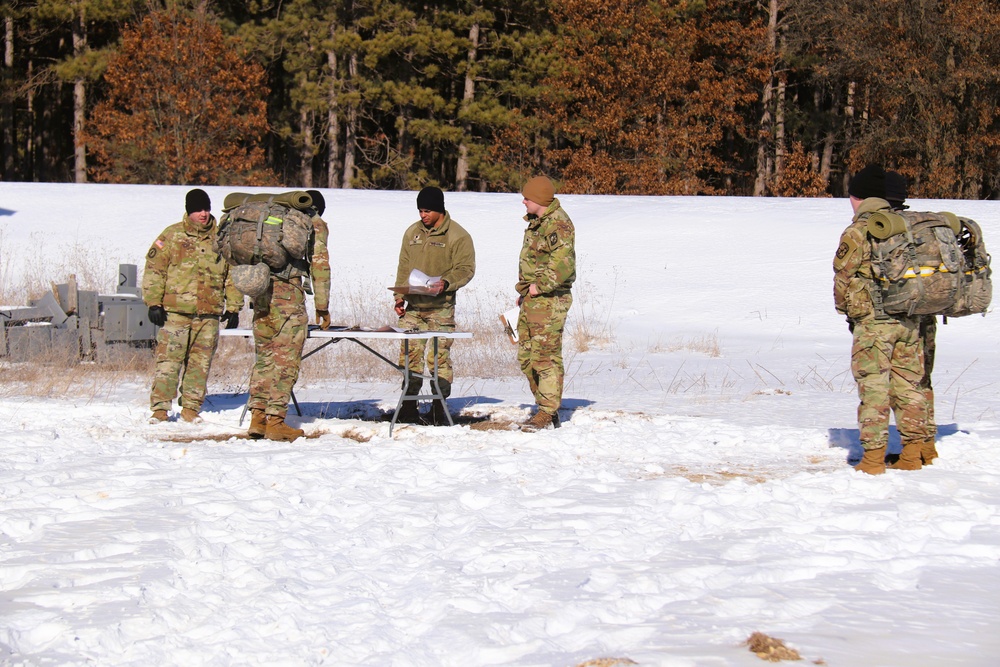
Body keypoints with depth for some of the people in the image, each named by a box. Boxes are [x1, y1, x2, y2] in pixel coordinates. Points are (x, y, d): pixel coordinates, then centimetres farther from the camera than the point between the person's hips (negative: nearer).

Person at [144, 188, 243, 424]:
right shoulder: (172, 235, 4)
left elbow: (232, 275, 17)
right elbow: (154, 270, 4)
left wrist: (233, 307, 12)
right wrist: (154, 303, -3)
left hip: (210, 313, 3)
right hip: (175, 310, -3)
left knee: (201, 362, 4)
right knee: (168, 360, -7)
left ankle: (191, 408, 12)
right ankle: (160, 408, -3)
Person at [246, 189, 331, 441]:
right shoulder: (315, 224, 7)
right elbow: (319, 264, 1)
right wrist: (322, 306, 4)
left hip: (261, 292, 6)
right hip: (288, 292, -6)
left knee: (264, 355, 12)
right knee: (286, 358, -3)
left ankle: (258, 417, 9)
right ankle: (275, 421, -5)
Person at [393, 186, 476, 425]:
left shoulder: (458, 236, -3)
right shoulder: (412, 233, 14)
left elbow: (466, 269, -7)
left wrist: (445, 283, -23)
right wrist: (399, 296, 10)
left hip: (440, 308, -5)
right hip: (412, 307, 5)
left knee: (439, 357, -6)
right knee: (409, 356, 3)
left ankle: (439, 410, 0)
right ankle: (408, 411, 10)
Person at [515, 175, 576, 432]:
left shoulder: (558, 223, -14)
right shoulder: (536, 222, 18)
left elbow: (564, 265, -24)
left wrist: (539, 286, -18)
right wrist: (524, 289, 19)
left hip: (549, 300, -11)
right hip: (532, 300, 11)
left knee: (546, 356, -9)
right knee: (526, 357, 12)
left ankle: (548, 414, -6)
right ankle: (544, 407, 20)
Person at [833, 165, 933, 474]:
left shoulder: (857, 232, -9)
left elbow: (842, 278, -6)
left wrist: (847, 309, 11)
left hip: (873, 320, -6)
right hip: (910, 320, 6)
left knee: (874, 389, -2)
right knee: (908, 385, 12)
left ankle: (873, 458, -4)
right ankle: (912, 456, 16)